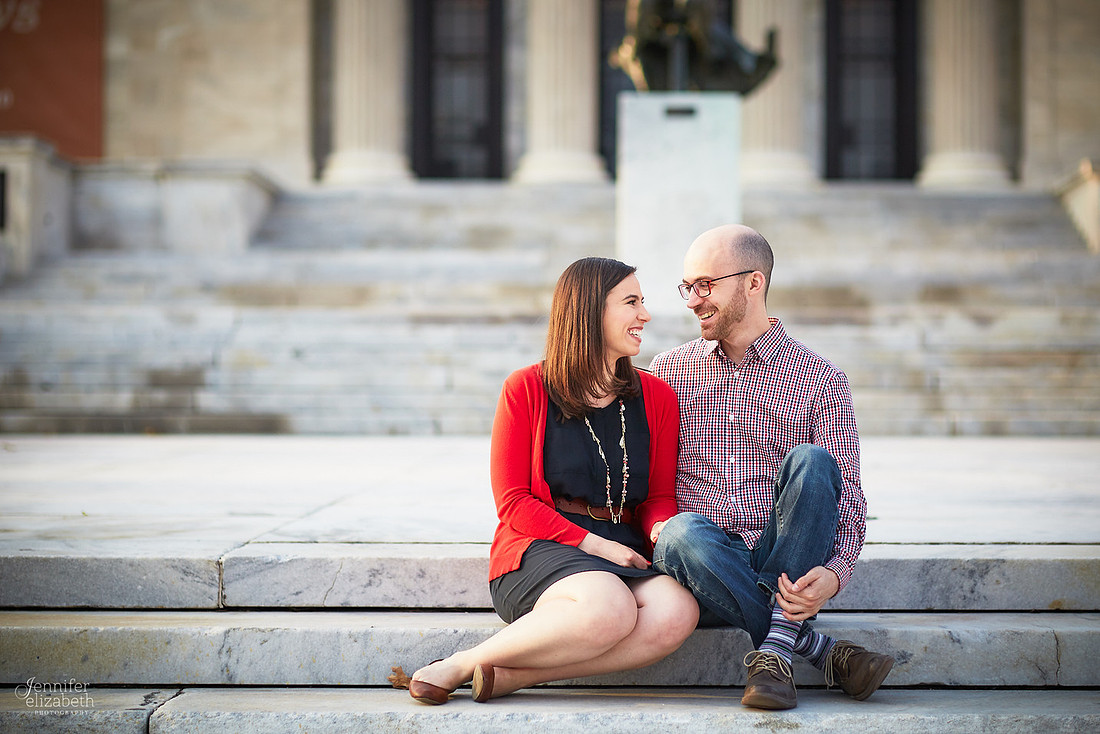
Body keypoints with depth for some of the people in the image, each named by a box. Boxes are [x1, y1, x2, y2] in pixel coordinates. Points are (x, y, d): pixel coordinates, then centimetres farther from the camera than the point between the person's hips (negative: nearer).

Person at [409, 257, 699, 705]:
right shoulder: (526, 389, 3)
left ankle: (510, 676, -26)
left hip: (623, 554, 4)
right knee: (609, 609, -38)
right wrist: (593, 544, -13)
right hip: (538, 549, -4)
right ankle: (463, 665, -18)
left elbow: (659, 497, 16)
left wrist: (662, 527, -9)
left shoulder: (656, 398, 14)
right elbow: (513, 503, -1)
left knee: (677, 611, -32)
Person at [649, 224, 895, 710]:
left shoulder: (821, 380, 7)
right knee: (684, 532, -35)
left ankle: (777, 648, -31)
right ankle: (822, 652, -24)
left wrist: (833, 572, -21)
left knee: (810, 462, -28)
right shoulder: (667, 371, 14)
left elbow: (847, 498, 0)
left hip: (787, 569, -1)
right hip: (704, 568, 1)